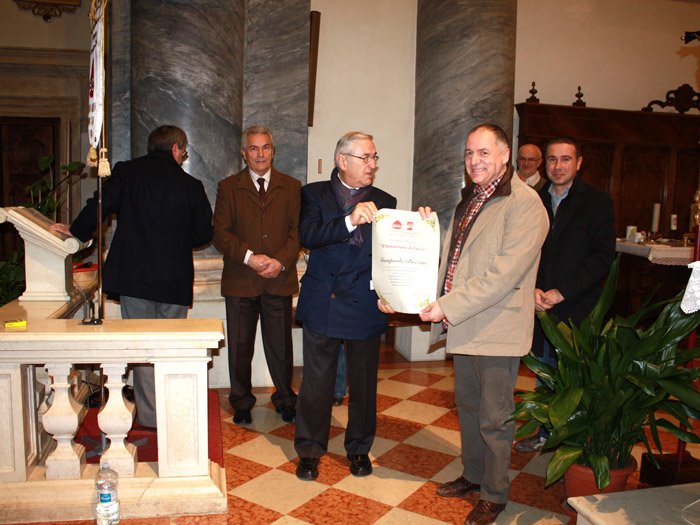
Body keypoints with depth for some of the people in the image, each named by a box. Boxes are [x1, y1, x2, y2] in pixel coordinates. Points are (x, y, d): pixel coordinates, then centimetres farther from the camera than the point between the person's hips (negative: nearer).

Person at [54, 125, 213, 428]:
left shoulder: (126, 172, 1)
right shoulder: (190, 185, 0)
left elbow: (100, 206, -5)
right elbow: (204, 233, 3)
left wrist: (77, 231, 12)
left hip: (134, 276, 0)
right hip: (175, 278, 1)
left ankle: (150, 415, 11)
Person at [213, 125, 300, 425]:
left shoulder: (291, 187, 9)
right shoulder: (228, 187, 6)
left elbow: (298, 230, 2)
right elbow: (220, 233, -2)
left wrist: (281, 261, -13)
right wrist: (249, 257, -15)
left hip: (280, 279, 0)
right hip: (240, 281, 0)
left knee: (280, 345, 8)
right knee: (240, 346, 9)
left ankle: (285, 399, 27)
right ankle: (241, 402, 26)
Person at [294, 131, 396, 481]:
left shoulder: (384, 202, 8)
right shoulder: (315, 194, 2)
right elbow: (308, 236, -16)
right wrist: (350, 221, -29)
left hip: (365, 305, 2)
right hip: (322, 304, -1)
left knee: (363, 382, 13)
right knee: (316, 381, 8)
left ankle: (359, 447, 32)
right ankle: (309, 449, 25)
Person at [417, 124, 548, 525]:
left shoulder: (525, 203, -16)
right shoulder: (470, 199, 13)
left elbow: (504, 274, -24)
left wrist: (448, 307, -24)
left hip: (497, 329, -8)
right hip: (463, 326, 8)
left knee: (493, 418, 6)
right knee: (467, 406, 20)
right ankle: (473, 475, 39)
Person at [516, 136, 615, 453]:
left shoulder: (597, 202, -2)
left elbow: (602, 258, -8)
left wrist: (561, 292, -13)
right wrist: (532, 289, -6)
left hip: (577, 308, -4)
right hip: (540, 306, 4)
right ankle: (546, 433, 30)